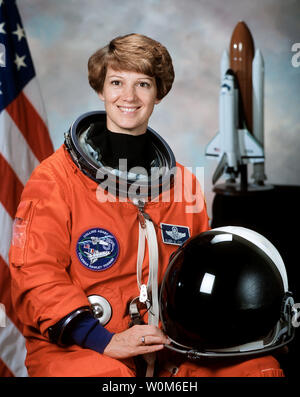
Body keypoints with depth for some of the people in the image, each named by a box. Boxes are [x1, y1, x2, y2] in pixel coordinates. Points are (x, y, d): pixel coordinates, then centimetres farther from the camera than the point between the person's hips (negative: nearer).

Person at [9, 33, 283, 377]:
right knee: (105, 373, -36)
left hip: (165, 345, 5)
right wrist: (105, 341, -19)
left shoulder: (183, 183, 12)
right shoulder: (54, 178, -2)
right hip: (72, 347, -4)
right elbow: (36, 275, -9)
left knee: (260, 364, -14)